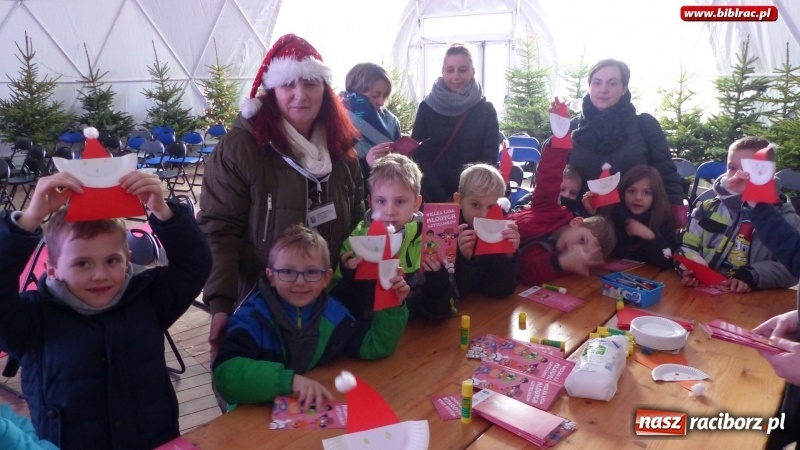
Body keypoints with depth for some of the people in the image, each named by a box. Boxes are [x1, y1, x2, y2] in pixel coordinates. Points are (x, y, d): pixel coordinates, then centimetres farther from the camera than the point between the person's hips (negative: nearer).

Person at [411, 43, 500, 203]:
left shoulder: (486, 110, 1)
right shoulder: (427, 107, 0)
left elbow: (489, 159, -2)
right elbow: (419, 156, -5)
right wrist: (440, 197, -14)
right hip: (433, 197, 0)